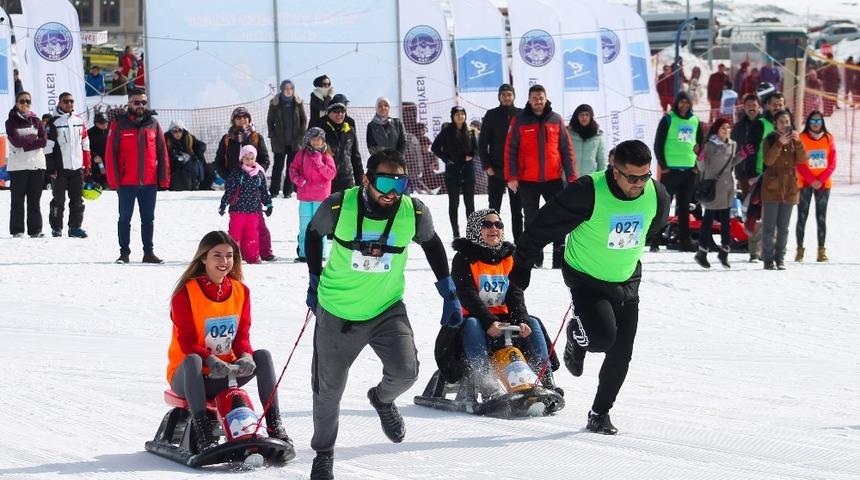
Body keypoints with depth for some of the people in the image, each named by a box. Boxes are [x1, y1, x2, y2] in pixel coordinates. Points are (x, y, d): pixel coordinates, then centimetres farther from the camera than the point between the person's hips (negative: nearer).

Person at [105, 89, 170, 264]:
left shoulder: (153, 124, 6)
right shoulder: (119, 124, -3)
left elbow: (162, 152, 8)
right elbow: (110, 153, -4)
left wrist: (164, 178, 3)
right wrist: (113, 179, -10)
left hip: (149, 182, 3)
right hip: (127, 182, -3)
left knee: (148, 219, 9)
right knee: (125, 218, 4)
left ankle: (149, 252, 15)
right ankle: (124, 253, 11)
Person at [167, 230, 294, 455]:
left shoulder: (240, 291, 5)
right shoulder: (186, 293, -11)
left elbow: (242, 335, 3)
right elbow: (187, 343, -16)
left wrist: (245, 357, -21)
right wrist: (211, 361, -34)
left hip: (225, 374, 4)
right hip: (188, 377, -4)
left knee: (263, 356, -17)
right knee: (192, 360, -37)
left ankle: (275, 427, -18)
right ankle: (203, 435, -46)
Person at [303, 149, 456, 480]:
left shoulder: (414, 212, -15)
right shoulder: (338, 207, -19)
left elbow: (432, 245, 7)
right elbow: (314, 234, 3)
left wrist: (449, 294, 9)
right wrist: (314, 281, 11)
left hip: (387, 310, 1)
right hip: (337, 312, -1)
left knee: (405, 372, -21)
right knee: (328, 390, 9)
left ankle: (383, 399, 17)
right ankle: (324, 452, 36)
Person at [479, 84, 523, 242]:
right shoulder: (491, 115, 2)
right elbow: (482, 143, 1)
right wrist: (487, 166, -7)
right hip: (496, 170, -1)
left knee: (517, 209, 6)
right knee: (494, 207, 3)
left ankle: (518, 241, 9)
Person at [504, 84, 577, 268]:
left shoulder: (556, 120, 4)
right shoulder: (519, 121, -1)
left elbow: (567, 149, 6)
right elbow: (510, 149, -2)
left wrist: (571, 176, 1)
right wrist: (511, 176, -8)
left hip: (553, 179, 1)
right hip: (528, 180, -1)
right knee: (531, 219, 7)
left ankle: (559, 254, 4)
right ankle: (534, 257, 14)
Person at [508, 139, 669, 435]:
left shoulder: (656, 196, -12)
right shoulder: (588, 193, -27)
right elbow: (544, 226, -15)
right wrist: (521, 265, -7)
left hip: (627, 281, 5)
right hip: (587, 280, -5)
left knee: (621, 354, 2)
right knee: (603, 336, -24)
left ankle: (600, 412, 22)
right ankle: (578, 336, 13)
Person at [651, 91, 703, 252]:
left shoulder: (695, 121, 11)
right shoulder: (668, 119, -1)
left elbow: (701, 145, 19)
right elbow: (658, 144, -2)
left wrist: (698, 166, 9)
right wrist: (663, 165, -9)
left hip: (690, 171, 4)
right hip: (670, 170, -4)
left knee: (685, 208, 7)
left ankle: (685, 241, 10)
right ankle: (655, 241, -3)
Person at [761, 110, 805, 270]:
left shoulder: (794, 141, 9)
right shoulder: (770, 140, 0)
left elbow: (802, 159, -5)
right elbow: (768, 161, -15)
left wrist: (797, 142, -19)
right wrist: (779, 143, -26)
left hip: (789, 187, 3)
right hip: (772, 187, -3)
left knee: (783, 227, 7)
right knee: (769, 226, -4)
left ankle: (780, 258, 11)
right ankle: (768, 258, -1)